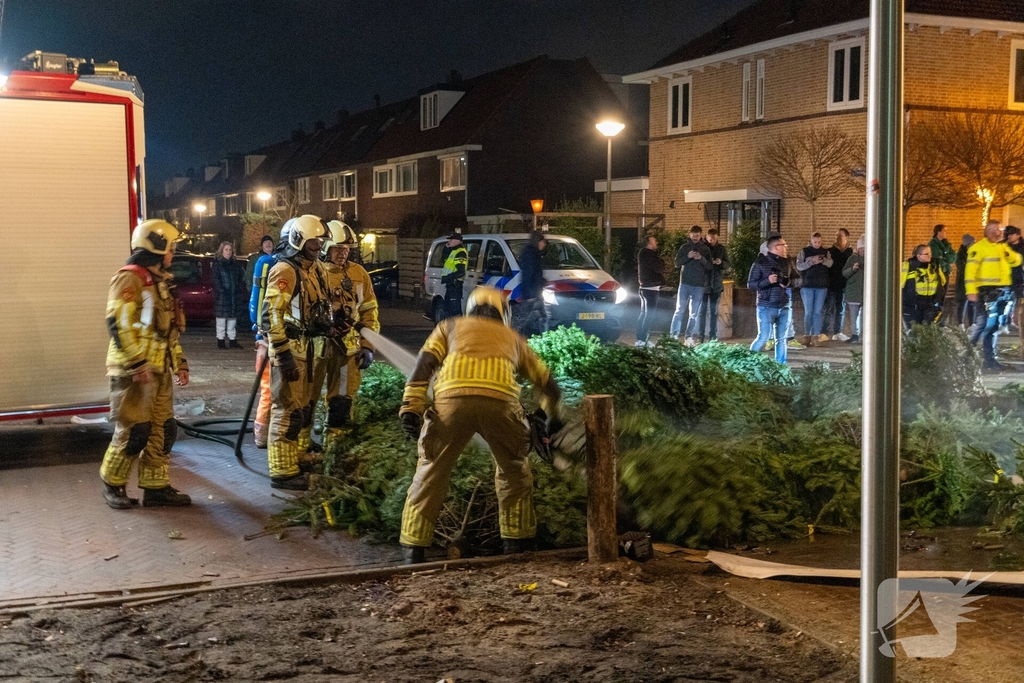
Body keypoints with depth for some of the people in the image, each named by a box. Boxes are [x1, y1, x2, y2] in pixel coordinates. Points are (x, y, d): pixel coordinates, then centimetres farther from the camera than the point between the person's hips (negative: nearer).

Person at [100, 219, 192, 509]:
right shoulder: (129, 278, -12)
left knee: (163, 430, 9)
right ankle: (112, 485, 11)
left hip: (159, 370, 9)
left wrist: (178, 363, 19)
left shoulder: (160, 281, 18)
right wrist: (138, 363, -24)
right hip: (134, 371, -9)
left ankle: (156, 486, 17)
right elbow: (119, 324, -21)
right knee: (134, 431, -6)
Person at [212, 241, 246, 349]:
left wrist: (238, 290, 0)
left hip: (234, 296, 5)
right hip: (221, 296, -5)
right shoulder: (217, 264, -1)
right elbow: (216, 280, -7)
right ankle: (220, 341, 4)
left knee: (233, 319, 9)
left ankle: (232, 340, 16)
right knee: (221, 319, -1)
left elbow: (240, 278, 13)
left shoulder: (236, 265, 13)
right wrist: (222, 291, -16)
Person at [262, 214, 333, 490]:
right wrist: (282, 353, -25)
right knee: (288, 410, -5)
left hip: (306, 347, 10)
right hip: (289, 348, -10)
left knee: (303, 408, 18)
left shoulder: (311, 268, 14)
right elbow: (271, 315, -23)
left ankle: (297, 461, 30)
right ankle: (282, 472, 1)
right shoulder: (285, 270, -16)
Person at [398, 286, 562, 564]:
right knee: (514, 472, 24)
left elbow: (425, 363, 13)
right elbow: (546, 382, 44)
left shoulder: (450, 327, 32)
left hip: (452, 399, 0)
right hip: (500, 402, 1)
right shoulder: (512, 337, 36)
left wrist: (410, 407, 7)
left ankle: (413, 549, 15)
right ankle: (517, 541, 28)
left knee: (430, 472, 14)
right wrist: (552, 416, 61)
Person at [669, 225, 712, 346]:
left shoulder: (705, 249, 6)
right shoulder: (685, 247, 5)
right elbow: (677, 263, 0)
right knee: (679, 311, -3)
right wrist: (687, 257, -17)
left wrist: (701, 259, -17)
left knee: (694, 313, 3)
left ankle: (689, 337, 8)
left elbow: (710, 267, 1)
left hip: (699, 285, 1)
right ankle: (673, 336, -3)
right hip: (685, 283, -1)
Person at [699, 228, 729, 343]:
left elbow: (727, 264, 6)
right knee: (702, 310, 0)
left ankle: (713, 336, 12)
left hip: (716, 284, 2)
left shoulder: (721, 248, 3)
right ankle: (700, 336, 4)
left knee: (714, 311, 8)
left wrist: (721, 262, -16)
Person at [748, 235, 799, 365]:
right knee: (763, 338, -8)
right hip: (766, 308, -5)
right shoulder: (760, 263, -6)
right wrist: (767, 281, -21)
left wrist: (789, 282, -4)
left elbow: (796, 279, 18)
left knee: (781, 339, 9)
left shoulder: (787, 263, 11)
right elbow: (750, 284, -8)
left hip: (784, 308, 5)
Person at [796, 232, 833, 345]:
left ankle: (816, 336, 5)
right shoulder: (804, 251, 4)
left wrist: (823, 260, -25)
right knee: (808, 312, -1)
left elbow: (830, 263, -5)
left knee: (818, 312, 3)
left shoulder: (825, 252, 10)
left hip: (821, 286, 2)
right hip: (807, 285, -2)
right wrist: (812, 262, -17)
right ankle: (807, 336, 4)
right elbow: (799, 266, -5)